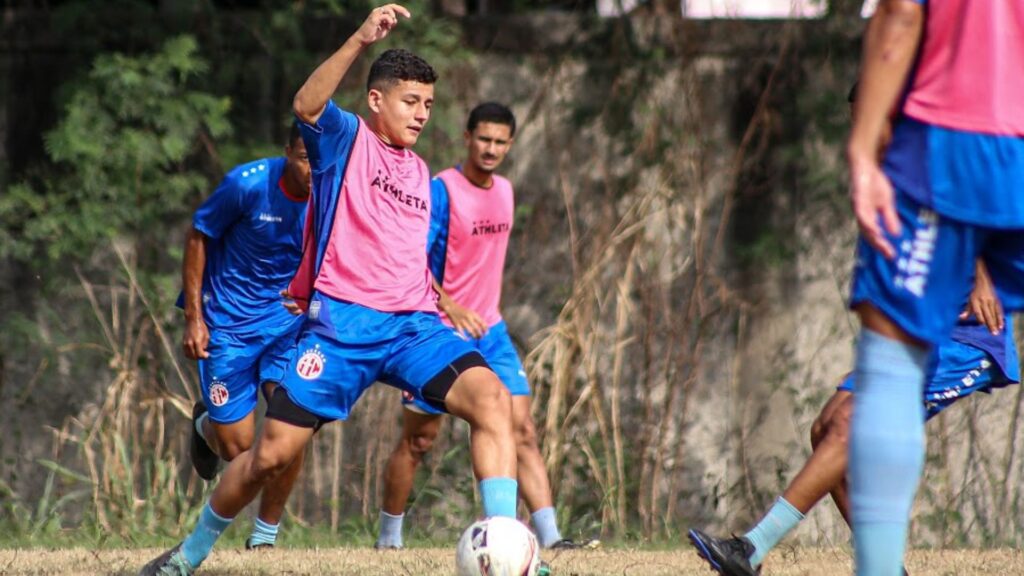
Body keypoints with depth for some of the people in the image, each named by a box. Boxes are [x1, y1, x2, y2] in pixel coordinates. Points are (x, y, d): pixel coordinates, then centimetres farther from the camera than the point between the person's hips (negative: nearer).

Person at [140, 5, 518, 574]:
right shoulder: (348, 138, 3)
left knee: (492, 396, -22)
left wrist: (449, 310, 20)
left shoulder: (426, 179, 22)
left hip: (413, 325, 5)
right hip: (342, 324, -5)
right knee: (273, 453, -4)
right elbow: (307, 105, -21)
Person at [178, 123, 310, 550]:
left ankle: (266, 533, 5)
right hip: (228, 320, -2)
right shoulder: (248, 183, -21)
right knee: (237, 447, -1)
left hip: (289, 318, 2)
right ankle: (206, 425, 39)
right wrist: (193, 317, -9)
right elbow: (198, 237, -7)